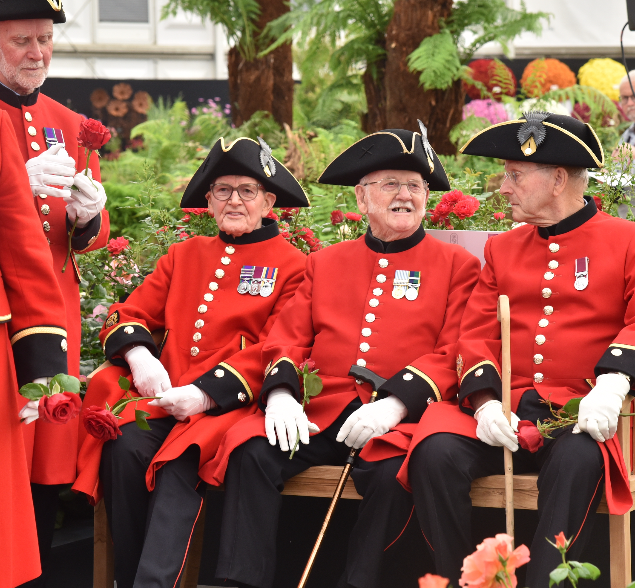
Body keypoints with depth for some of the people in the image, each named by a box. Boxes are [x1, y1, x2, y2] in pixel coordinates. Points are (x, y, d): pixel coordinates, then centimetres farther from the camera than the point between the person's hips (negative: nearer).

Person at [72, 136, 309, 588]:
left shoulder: (291, 265, 7)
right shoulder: (185, 254, 22)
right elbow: (130, 314, 18)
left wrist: (206, 393, -16)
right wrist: (139, 357, -8)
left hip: (232, 400, -4)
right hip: (164, 393, 4)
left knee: (183, 457, -34)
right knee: (127, 445, -28)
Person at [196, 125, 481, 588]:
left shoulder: (457, 265, 10)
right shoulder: (324, 263, 21)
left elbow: (453, 355, -1)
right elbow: (289, 339, 14)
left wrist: (397, 402, -17)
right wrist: (280, 392, -9)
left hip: (402, 416, -3)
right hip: (320, 412, 3)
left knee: (394, 471, -35)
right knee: (251, 452, -23)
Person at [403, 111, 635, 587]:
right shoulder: (502, 248, 18)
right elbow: (477, 335, 10)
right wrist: (484, 403, -9)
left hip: (579, 418, -3)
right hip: (503, 411, 3)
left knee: (578, 460, -37)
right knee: (435, 453, -25)